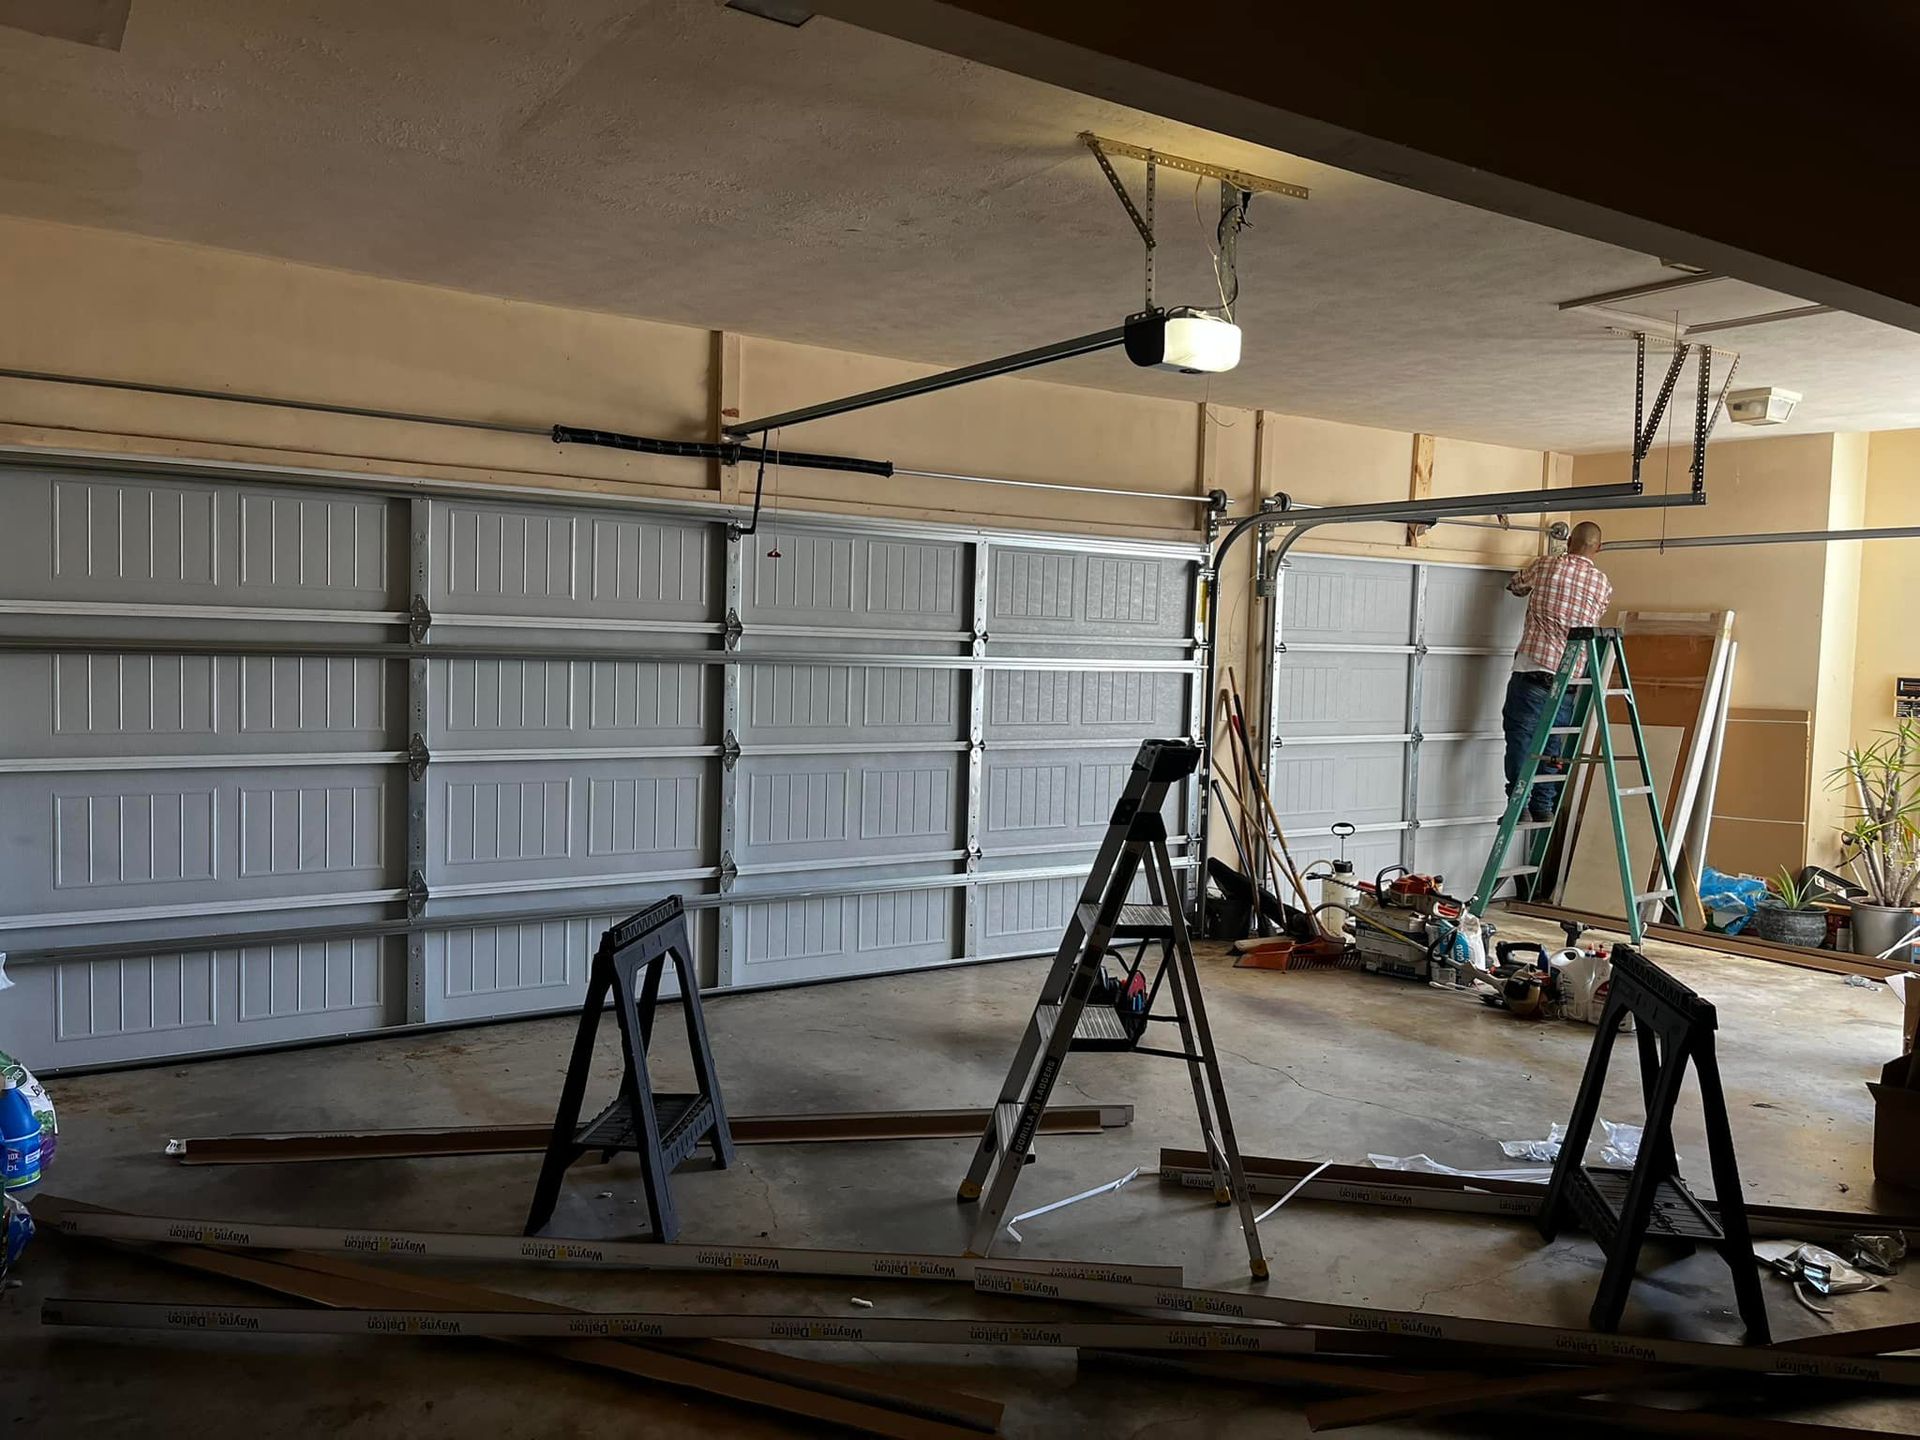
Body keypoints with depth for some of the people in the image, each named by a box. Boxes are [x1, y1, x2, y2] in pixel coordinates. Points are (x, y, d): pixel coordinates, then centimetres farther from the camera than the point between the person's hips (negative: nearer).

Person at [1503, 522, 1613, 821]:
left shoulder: (1545, 565, 4)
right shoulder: (1604, 585, 9)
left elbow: (1516, 585, 24)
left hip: (1533, 666, -3)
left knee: (1520, 735, 1)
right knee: (1553, 742, 12)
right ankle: (1543, 806, 12)